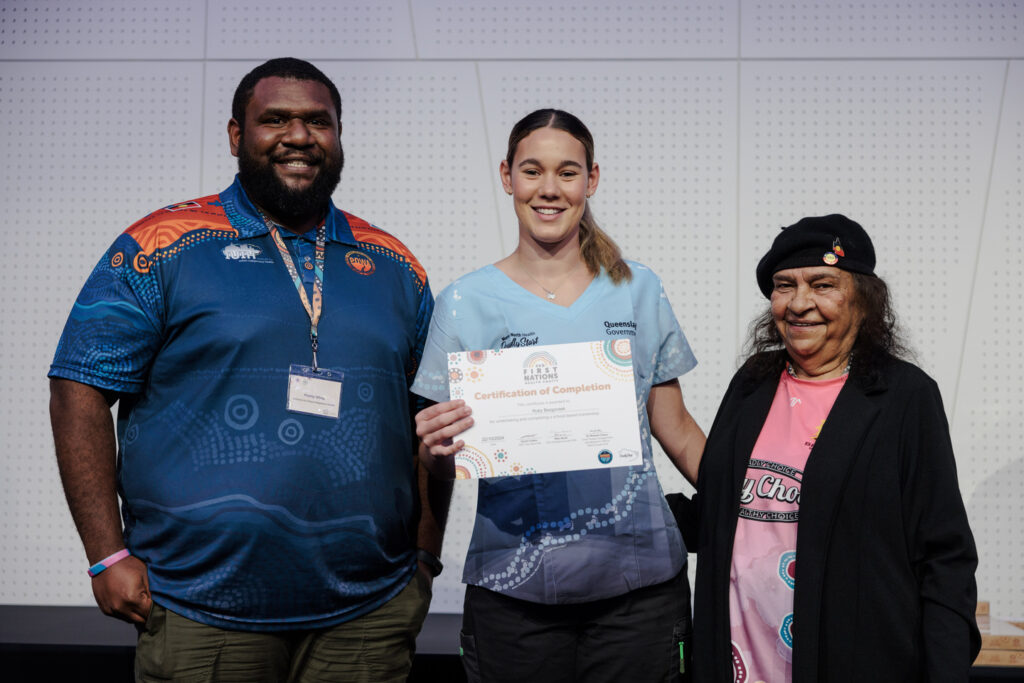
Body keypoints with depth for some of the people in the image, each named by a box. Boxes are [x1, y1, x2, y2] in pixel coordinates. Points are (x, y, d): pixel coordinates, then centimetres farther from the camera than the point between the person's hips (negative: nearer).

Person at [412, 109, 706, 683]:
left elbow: (676, 429, 11)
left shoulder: (639, 291, 5)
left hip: (640, 576, 1)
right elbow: (442, 463, 3)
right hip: (513, 585, -1)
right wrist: (435, 448, -18)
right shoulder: (466, 303, 0)